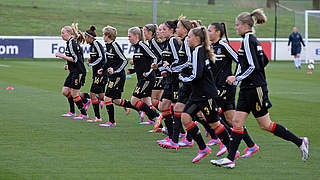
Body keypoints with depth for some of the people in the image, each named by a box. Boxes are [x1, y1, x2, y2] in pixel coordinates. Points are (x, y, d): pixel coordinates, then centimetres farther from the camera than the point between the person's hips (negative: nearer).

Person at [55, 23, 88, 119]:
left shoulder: (72, 43, -15)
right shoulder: (70, 43, 14)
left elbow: (75, 59, -21)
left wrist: (62, 56, -18)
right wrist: (69, 65, 18)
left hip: (78, 72, -10)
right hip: (73, 72, 10)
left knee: (74, 93, -4)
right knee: (65, 91, 7)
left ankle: (84, 114, 5)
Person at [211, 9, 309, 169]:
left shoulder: (247, 40, -15)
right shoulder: (252, 39, 13)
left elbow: (253, 66, -22)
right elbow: (264, 61, 21)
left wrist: (237, 78, -15)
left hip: (255, 89, -10)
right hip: (247, 89, 10)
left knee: (265, 125, -1)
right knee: (237, 122, 3)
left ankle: (299, 142, 9)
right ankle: (230, 159, 1)